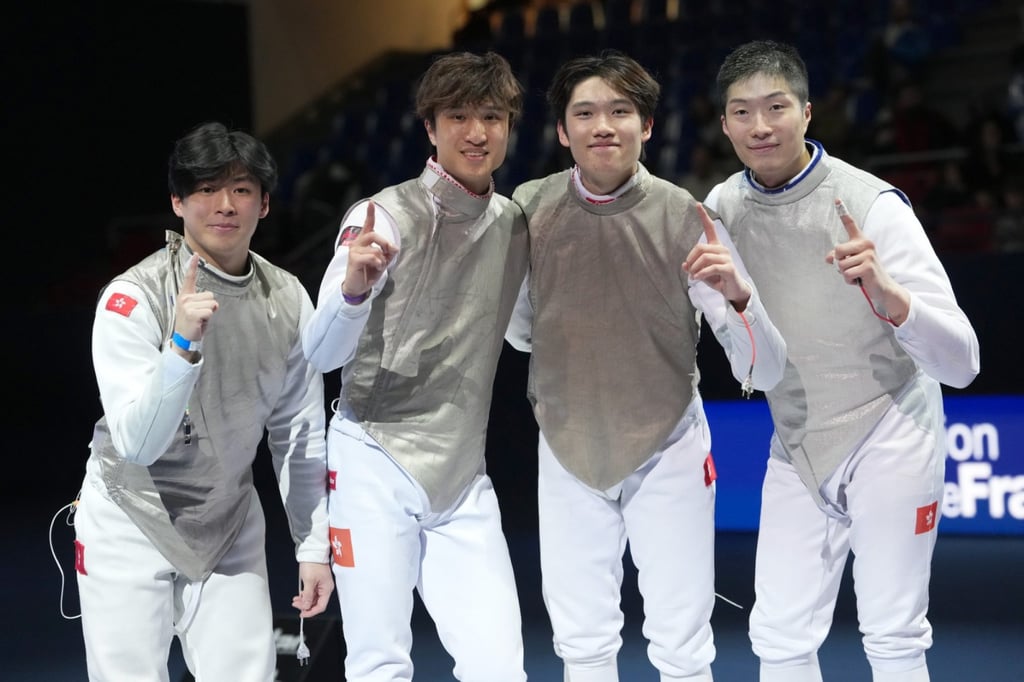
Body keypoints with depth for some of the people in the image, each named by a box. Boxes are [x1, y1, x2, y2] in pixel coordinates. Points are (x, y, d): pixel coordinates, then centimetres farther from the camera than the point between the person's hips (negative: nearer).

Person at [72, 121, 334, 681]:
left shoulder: (288, 299, -4)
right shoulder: (132, 297, -18)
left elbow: (300, 433, 6)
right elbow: (136, 445, -26)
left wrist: (314, 547, 5)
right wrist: (183, 345, -38)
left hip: (230, 526, 4)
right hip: (131, 524, -4)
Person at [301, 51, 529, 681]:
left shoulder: (513, 223, 7)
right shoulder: (387, 216, -10)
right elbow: (321, 355, -17)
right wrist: (353, 285, -36)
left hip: (464, 476, 5)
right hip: (377, 462, -4)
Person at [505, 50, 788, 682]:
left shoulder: (684, 217, -17)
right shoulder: (530, 208, -9)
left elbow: (765, 372, -19)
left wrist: (736, 294, -37)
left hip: (667, 450, -2)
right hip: (567, 451, 2)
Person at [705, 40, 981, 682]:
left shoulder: (870, 204, -20)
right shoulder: (724, 206, -5)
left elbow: (961, 362, -24)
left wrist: (884, 290, -42)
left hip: (888, 434, -4)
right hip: (796, 445, 5)